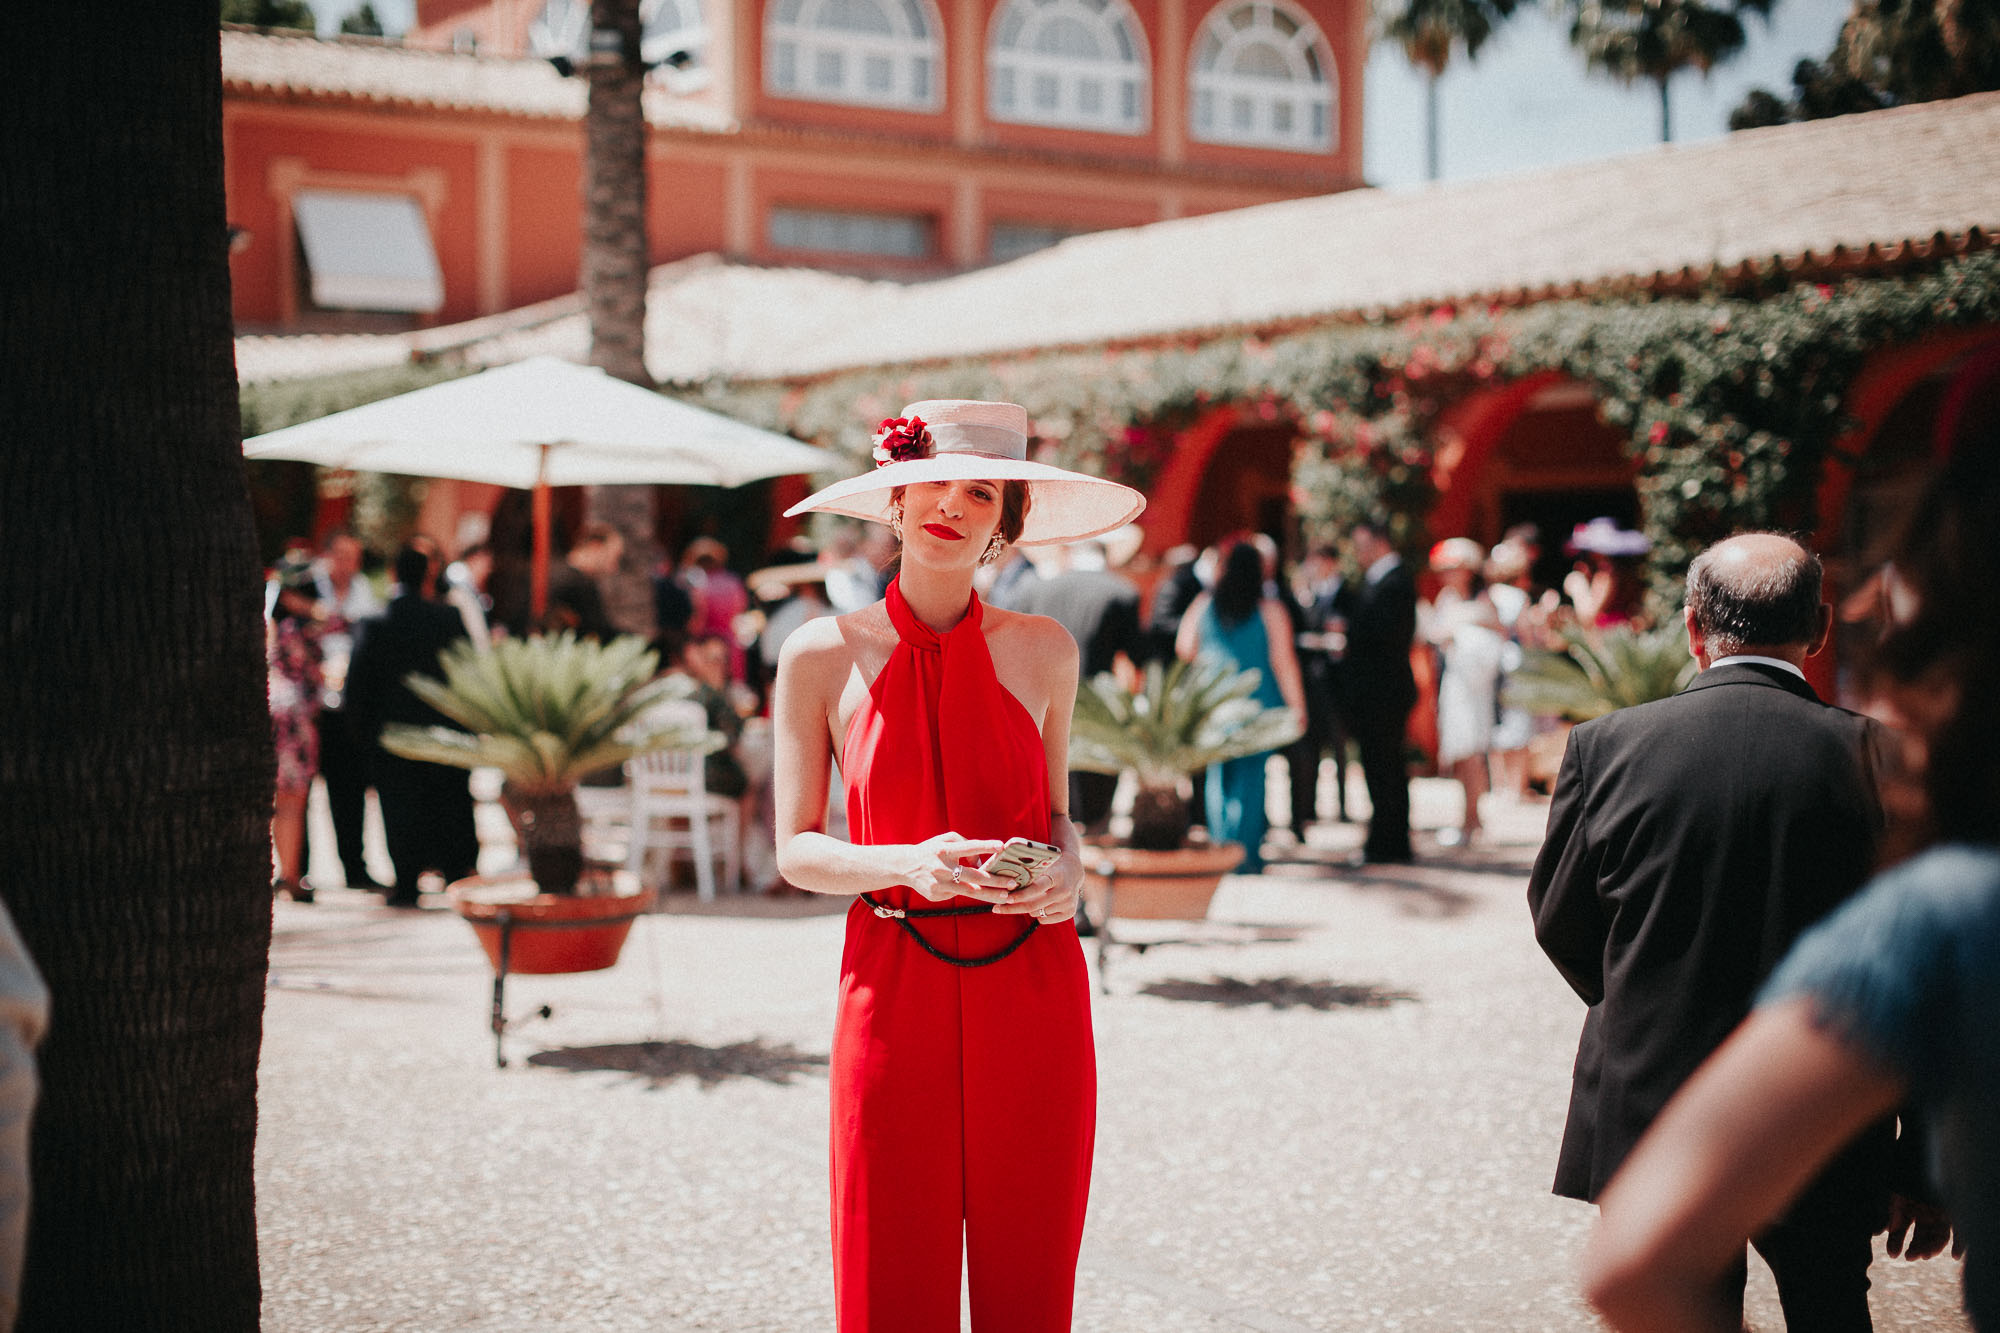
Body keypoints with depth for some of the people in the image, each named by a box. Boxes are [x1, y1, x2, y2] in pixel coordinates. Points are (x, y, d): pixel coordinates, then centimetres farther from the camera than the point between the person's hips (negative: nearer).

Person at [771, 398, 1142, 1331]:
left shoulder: (1042, 652, 5)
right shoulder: (823, 656, -1)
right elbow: (796, 849, 1)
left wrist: (1067, 869, -5)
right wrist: (908, 864, -17)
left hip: (1032, 987, 2)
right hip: (894, 985, -1)